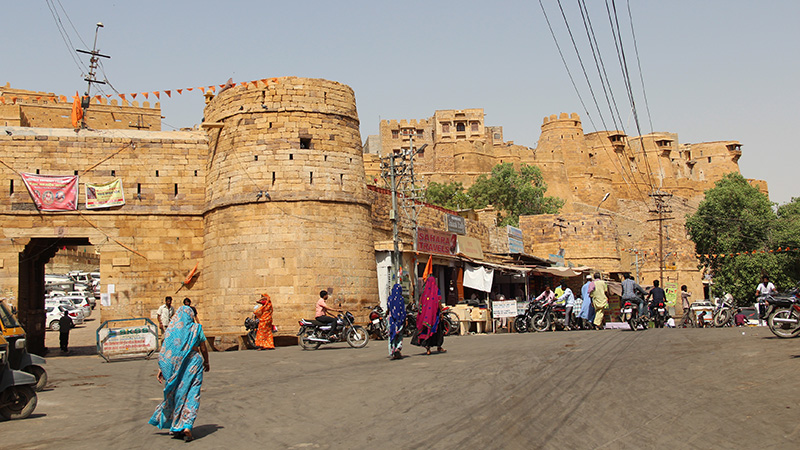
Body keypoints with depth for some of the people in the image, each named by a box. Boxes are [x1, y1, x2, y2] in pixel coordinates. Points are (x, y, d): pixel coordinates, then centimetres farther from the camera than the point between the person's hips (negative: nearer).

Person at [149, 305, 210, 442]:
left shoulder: (172, 329, 3)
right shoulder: (196, 328, -1)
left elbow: (165, 350, -1)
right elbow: (203, 349, 4)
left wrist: (161, 368, 1)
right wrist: (206, 362, 19)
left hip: (175, 364, 2)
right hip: (193, 363, -2)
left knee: (177, 395, 13)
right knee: (192, 395, -1)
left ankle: (176, 427, 21)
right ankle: (187, 426, -15)